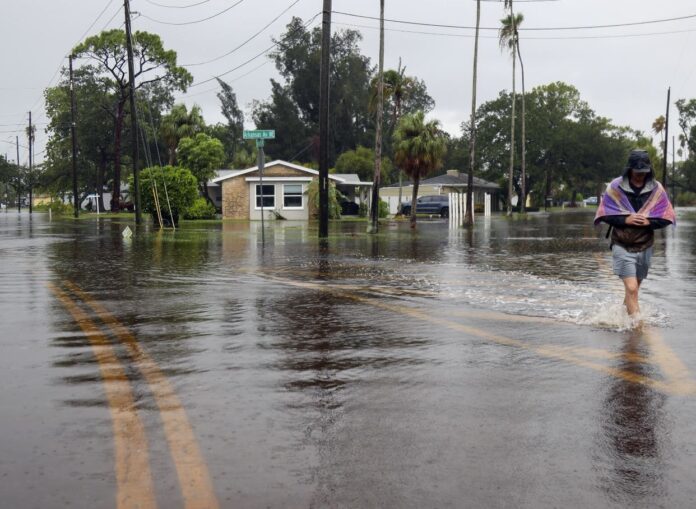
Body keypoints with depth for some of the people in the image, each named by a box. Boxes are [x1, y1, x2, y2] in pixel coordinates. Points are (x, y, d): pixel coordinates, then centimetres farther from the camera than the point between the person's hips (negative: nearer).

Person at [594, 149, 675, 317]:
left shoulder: (657, 189, -1)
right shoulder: (615, 187, -6)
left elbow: (666, 218, 3)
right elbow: (604, 215, -3)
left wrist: (648, 221, -16)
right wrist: (625, 219, -18)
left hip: (645, 246, 3)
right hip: (622, 246, -3)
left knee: (633, 288, 16)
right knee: (631, 288, -12)